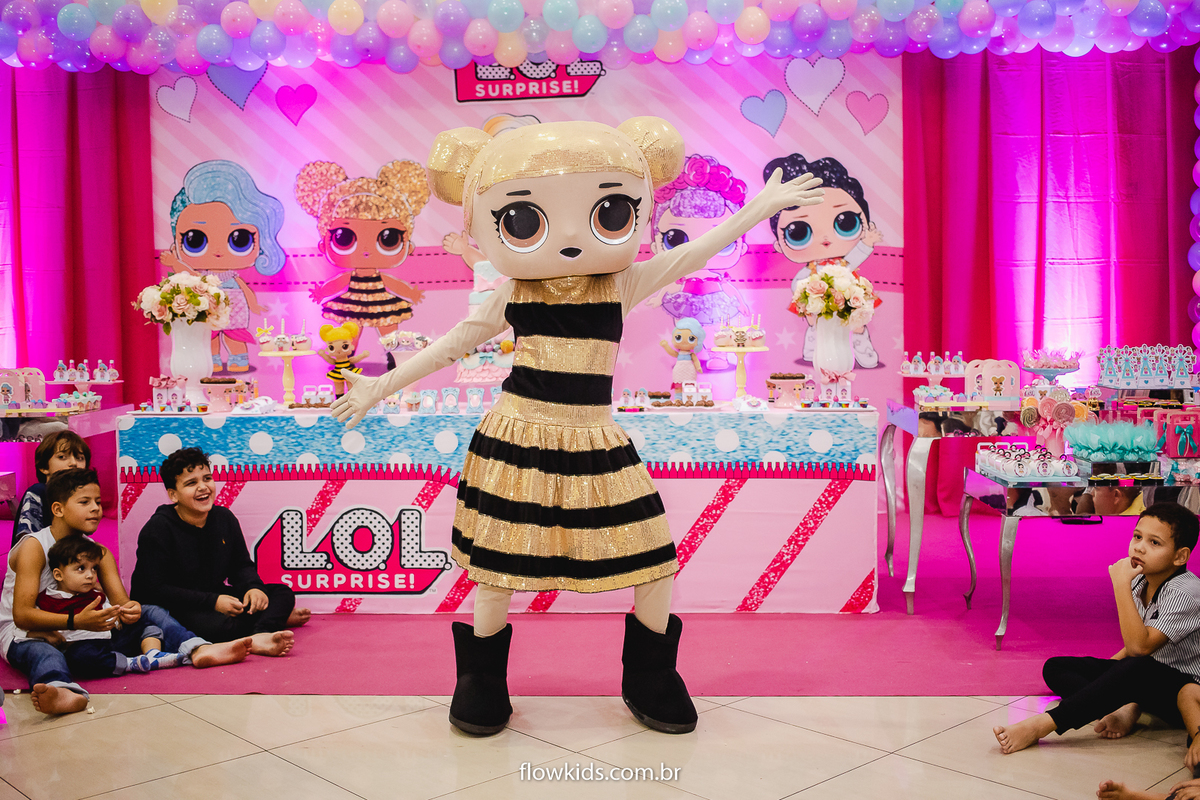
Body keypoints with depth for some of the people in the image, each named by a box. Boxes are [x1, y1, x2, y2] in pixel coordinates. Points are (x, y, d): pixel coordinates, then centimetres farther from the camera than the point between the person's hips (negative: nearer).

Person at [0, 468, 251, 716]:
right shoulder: (34, 547, -12)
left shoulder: (99, 553, 8)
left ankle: (197, 650, -37)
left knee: (149, 613, -9)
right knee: (43, 653, -41)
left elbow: (122, 603, -2)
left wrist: (130, 611, -28)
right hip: (28, 635, -6)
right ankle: (61, 691, -76)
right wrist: (75, 621, -37)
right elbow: (22, 615, -22)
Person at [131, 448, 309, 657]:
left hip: (215, 598, 8)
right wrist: (212, 602, -25)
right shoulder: (157, 530, -14)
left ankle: (258, 638, -29)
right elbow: (153, 590, -20)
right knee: (217, 625, -40)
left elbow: (241, 566, 15)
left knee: (282, 593, -7)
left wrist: (254, 587, -11)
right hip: (173, 609, -7)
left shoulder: (224, 518, 5)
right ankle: (276, 617, -23)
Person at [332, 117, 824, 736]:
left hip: (594, 443, 2)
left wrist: (755, 211, 2)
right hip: (517, 440, -1)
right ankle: (482, 676, 27)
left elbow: (688, 255, 3)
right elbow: (448, 346, 7)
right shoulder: (511, 297, -2)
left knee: (655, 564, 2)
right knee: (499, 568, 4)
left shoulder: (621, 285, -1)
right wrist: (381, 386, 9)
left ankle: (649, 678, 25)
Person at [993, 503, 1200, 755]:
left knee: (1139, 669, -41)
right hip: (1145, 682, 8)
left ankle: (1041, 725, -41)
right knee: (1055, 668, -3)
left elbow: (1140, 646, -31)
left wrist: (1121, 585, -30)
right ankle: (1125, 709, -28)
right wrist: (1104, 670, 4)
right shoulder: (1139, 582, 3)